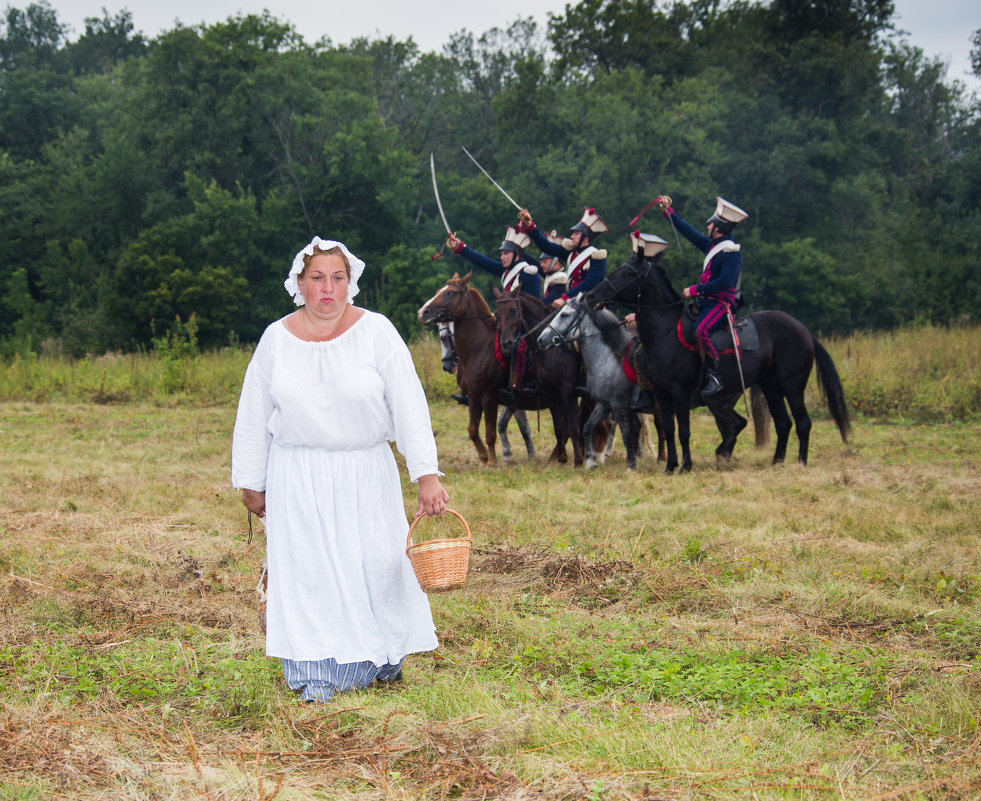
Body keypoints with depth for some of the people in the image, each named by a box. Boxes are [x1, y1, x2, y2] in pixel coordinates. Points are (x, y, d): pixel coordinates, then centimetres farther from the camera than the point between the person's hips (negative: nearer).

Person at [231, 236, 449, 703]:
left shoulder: (376, 332, -6)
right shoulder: (277, 339, -2)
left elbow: (408, 406, -9)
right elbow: (253, 417, 7)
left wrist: (426, 474, -15)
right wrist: (251, 483, 8)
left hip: (365, 472, 0)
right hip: (299, 477, 0)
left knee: (376, 561, 5)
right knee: (308, 568, 1)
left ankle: (382, 655, 28)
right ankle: (316, 671, 12)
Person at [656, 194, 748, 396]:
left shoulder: (731, 252, -15)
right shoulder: (712, 245, 13)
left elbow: (725, 282, -24)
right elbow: (690, 233, 24)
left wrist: (695, 290, -21)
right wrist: (669, 213, 27)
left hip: (721, 303, -10)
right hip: (706, 302, 10)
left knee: (701, 330, -34)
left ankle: (714, 375, -32)